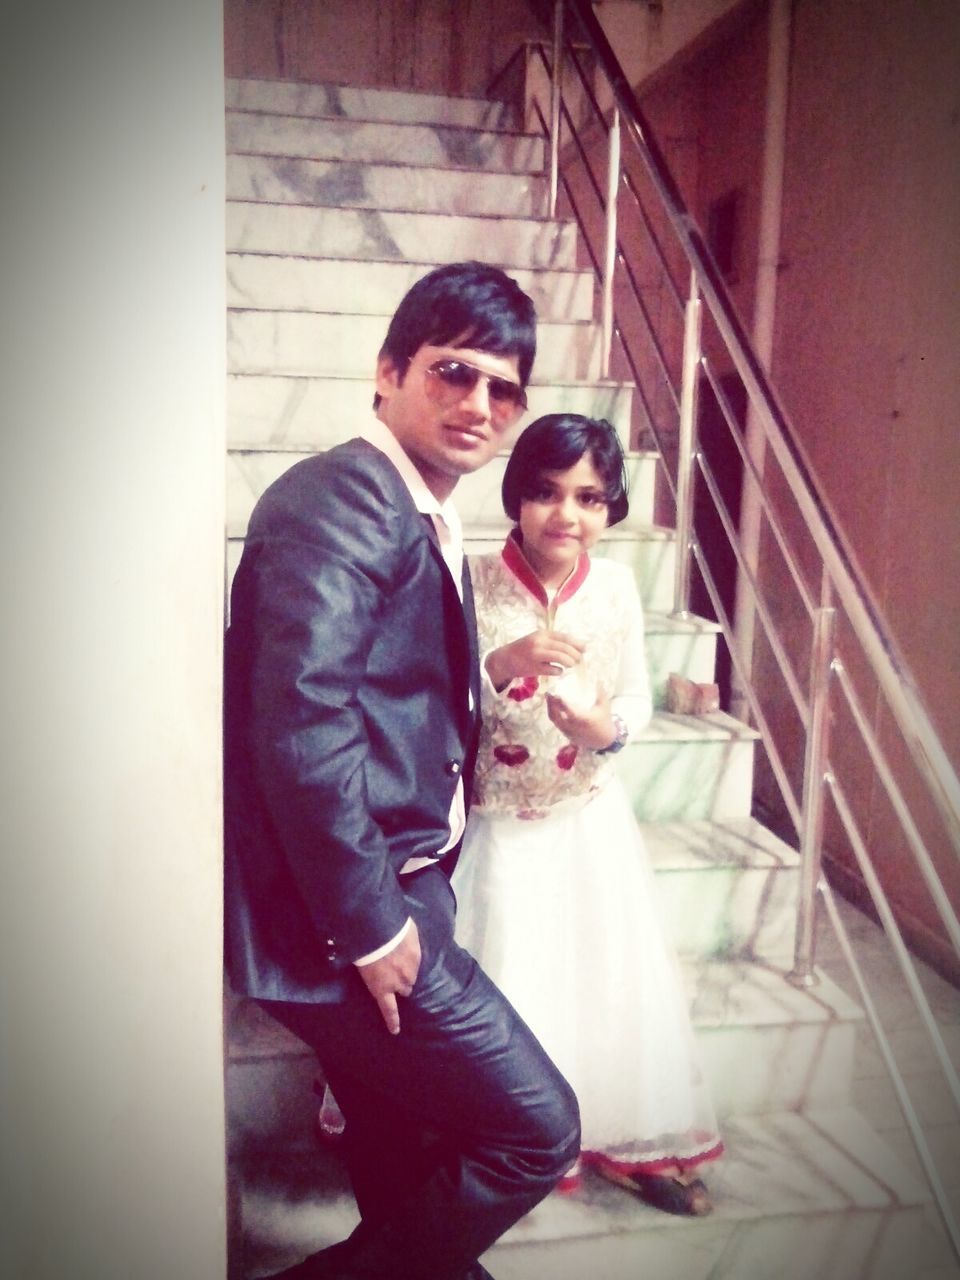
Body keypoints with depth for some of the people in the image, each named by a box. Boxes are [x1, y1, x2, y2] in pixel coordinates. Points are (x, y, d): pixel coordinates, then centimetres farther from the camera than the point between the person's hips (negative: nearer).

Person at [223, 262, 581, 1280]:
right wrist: (370, 926, -21)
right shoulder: (340, 500, -18)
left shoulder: (425, 520, 13)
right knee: (536, 1129, 1)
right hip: (336, 922, -9)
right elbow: (301, 726, -26)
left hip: (393, 903, 10)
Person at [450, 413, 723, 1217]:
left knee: (619, 981, 12)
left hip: (590, 817, 3)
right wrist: (503, 662, -33)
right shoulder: (474, 586, -15)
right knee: (501, 991, 3)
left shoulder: (617, 586, -5)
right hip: (498, 826, -3)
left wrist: (604, 727, -21)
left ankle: (631, 1143, 36)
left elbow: (637, 700, 1)